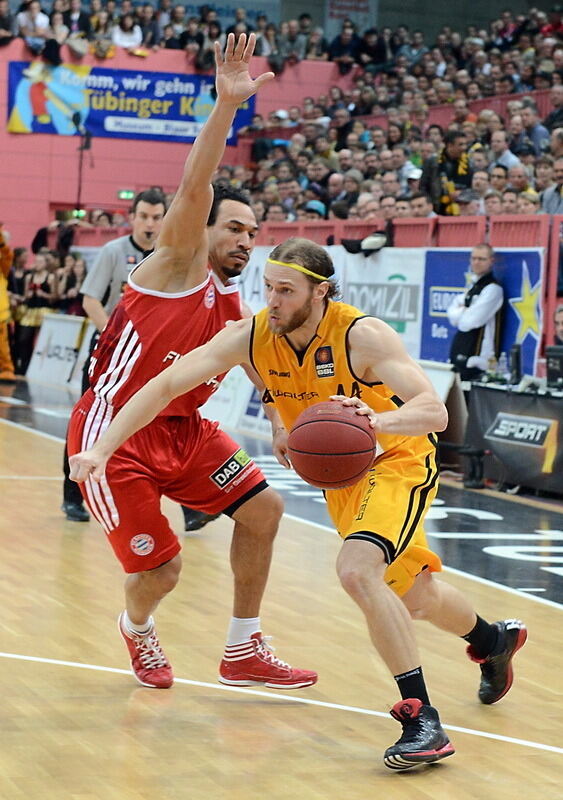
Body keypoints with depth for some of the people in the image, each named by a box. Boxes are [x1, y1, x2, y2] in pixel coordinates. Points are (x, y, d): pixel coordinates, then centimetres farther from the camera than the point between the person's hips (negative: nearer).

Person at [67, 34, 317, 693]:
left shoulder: (239, 317, 9)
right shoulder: (177, 265, -11)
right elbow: (193, 187, -27)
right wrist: (226, 106, -39)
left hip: (183, 432, 8)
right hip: (114, 436, -8)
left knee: (262, 509, 3)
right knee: (158, 571, -6)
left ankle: (243, 654, 17)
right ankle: (136, 630, 33)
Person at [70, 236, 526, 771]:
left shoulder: (361, 335, -29)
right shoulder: (251, 336, -17)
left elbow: (434, 411, -35)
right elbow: (165, 386, -16)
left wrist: (376, 420, -56)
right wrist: (102, 449, -26)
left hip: (399, 460, -6)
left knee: (356, 570, -31)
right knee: (413, 597, 21)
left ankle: (423, 721, -24)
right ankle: (494, 639, 53)